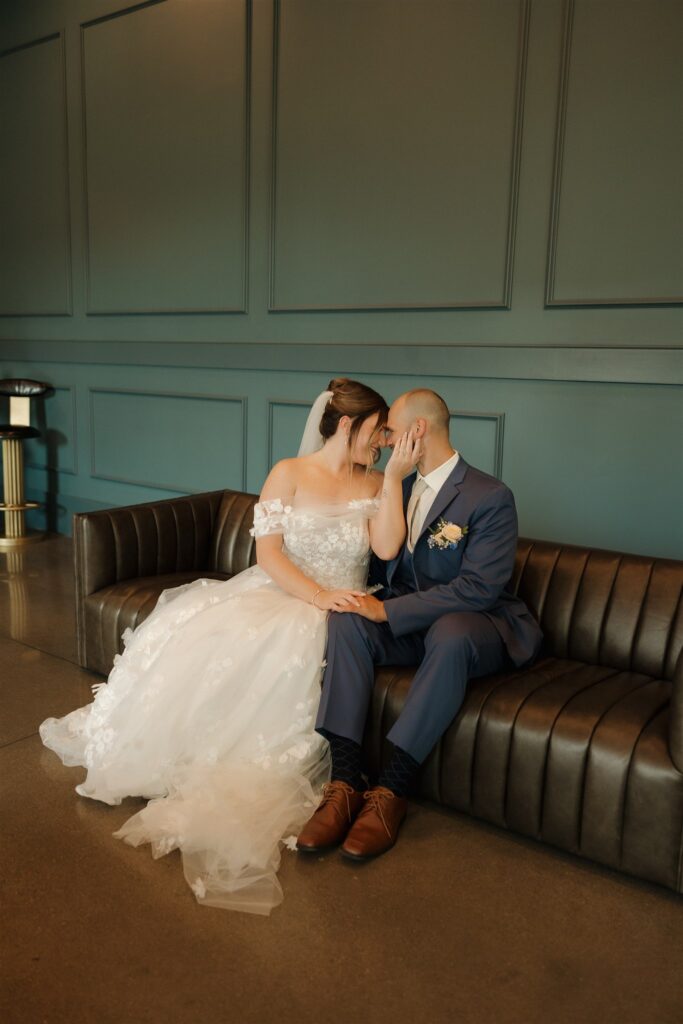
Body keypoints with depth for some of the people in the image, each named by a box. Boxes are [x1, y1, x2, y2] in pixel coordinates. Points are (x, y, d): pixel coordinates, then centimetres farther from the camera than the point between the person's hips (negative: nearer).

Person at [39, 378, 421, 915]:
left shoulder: (372, 485, 9)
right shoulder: (289, 474, 2)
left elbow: (387, 548, -9)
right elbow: (268, 553, -7)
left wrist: (396, 476, -10)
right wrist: (319, 595, -20)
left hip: (336, 612, 0)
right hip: (275, 595, 0)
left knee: (278, 657, -30)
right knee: (198, 635, -23)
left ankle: (230, 782, -16)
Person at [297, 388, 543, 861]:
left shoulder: (491, 497, -12)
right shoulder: (400, 488, 10)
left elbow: (480, 588, -21)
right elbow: (383, 563, 20)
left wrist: (388, 610, -24)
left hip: (476, 623, -5)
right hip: (407, 621, 6)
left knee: (450, 634, -40)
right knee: (348, 620, -24)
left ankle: (392, 789, -30)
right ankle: (346, 782, -29)